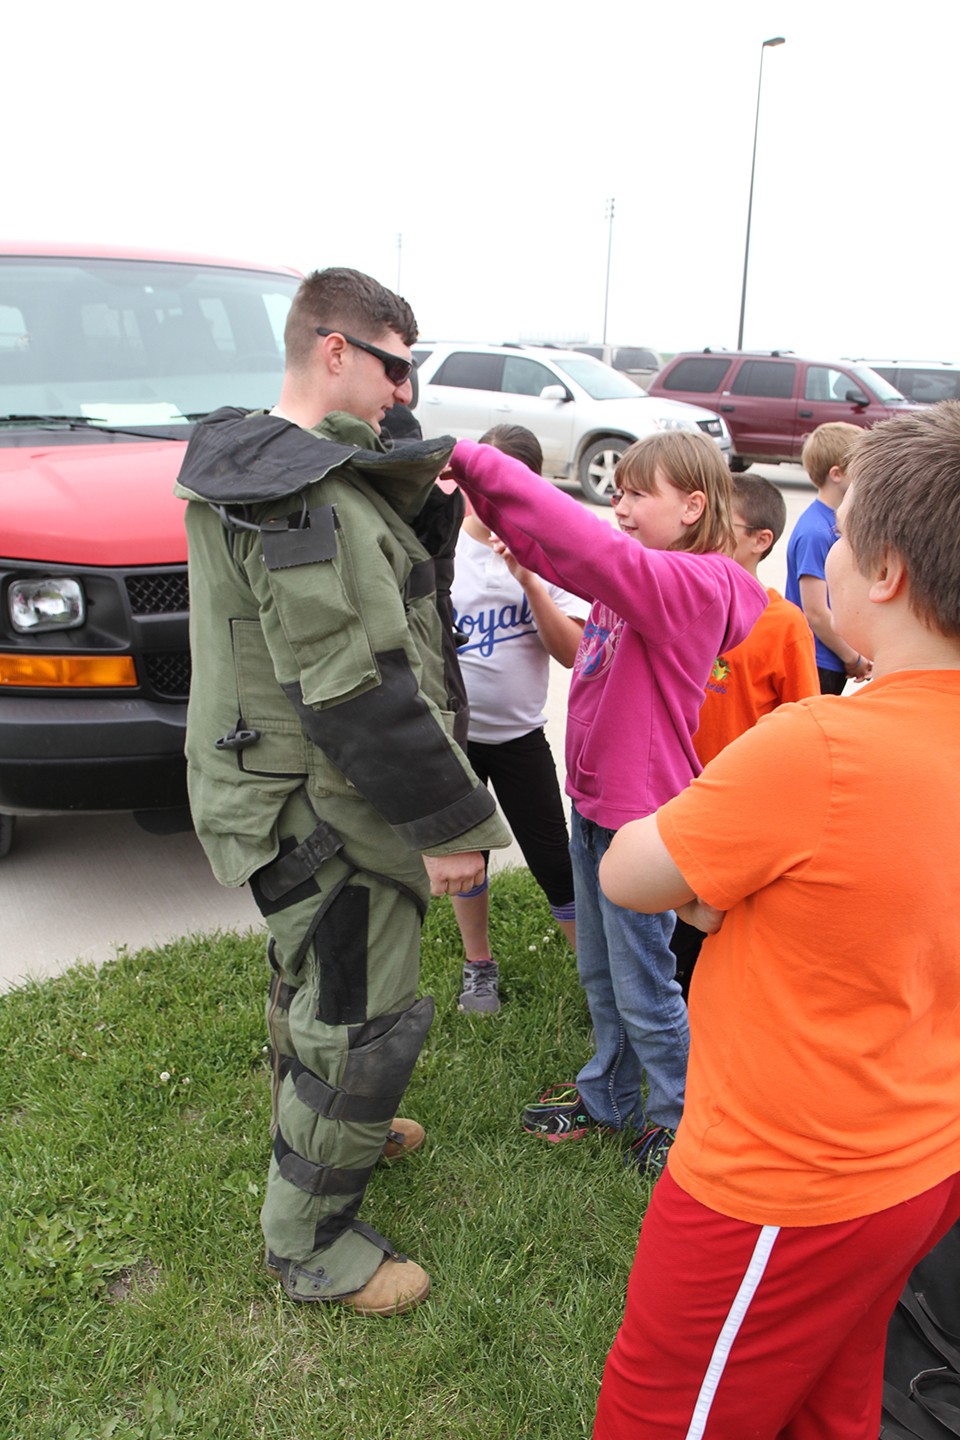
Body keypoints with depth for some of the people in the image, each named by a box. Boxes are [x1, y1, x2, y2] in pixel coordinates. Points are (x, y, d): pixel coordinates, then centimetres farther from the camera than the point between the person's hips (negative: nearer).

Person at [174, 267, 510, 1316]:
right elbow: (357, 695, -29)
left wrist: (421, 502, -4)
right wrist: (451, 824, -22)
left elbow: (381, 587, 11)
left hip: (276, 797, 11)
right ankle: (308, 1241, 24)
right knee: (360, 1029, 4)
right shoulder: (310, 500, -25)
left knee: (313, 985, 29)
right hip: (326, 820, -11)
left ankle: (319, 1130, 53)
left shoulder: (259, 468, 10)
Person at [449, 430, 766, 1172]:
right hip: (593, 801, 9)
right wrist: (475, 481, -11)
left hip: (642, 817, -8)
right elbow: (552, 548, 5)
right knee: (598, 972, 23)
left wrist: (478, 461, -34)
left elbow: (590, 548, -35)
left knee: (643, 988, 10)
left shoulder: (696, 582, -21)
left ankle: (678, 1114, 34)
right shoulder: (638, 574, 5)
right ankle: (608, 1095, 44)